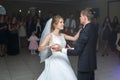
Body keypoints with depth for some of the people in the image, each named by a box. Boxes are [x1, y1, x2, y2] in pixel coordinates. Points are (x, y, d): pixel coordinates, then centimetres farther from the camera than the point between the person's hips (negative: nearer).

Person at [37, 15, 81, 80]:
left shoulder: (62, 35, 11)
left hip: (64, 61, 6)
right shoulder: (50, 35, -8)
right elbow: (40, 48, -15)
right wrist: (49, 46, -33)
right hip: (56, 62, -6)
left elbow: (74, 38, 11)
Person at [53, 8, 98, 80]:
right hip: (92, 63, 9)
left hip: (85, 64, -9)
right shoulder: (94, 28, 4)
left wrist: (61, 49, -10)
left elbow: (77, 51, -21)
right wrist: (72, 49, 15)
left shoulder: (85, 31, -23)